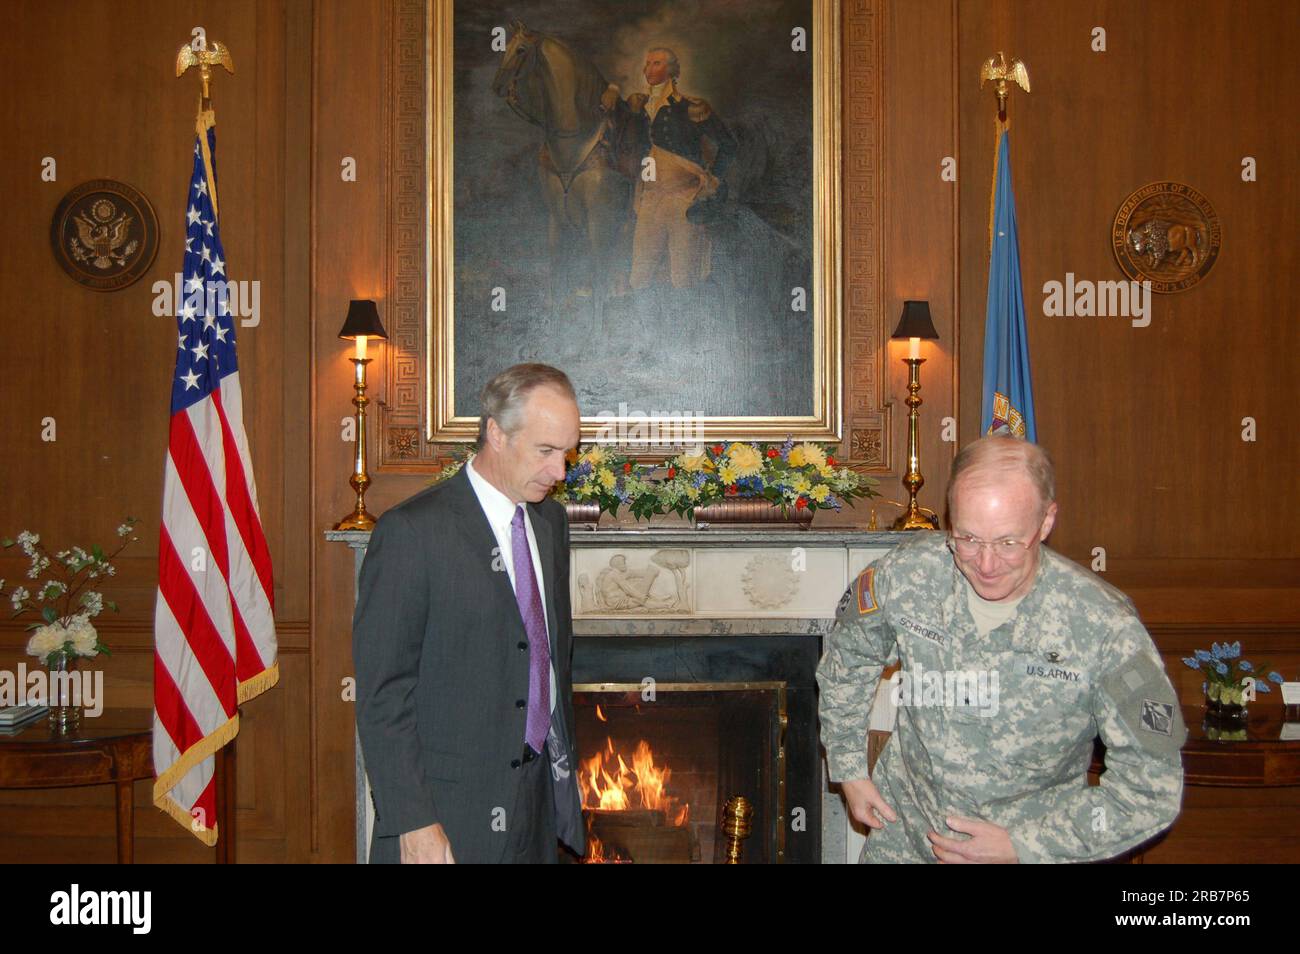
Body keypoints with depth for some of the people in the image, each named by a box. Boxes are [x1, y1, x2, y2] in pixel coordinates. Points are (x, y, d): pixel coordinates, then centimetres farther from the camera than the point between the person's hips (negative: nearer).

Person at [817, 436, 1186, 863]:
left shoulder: (1106, 627, -25)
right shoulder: (904, 574, -18)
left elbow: (1153, 788, -19)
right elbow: (846, 658, 4)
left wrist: (1021, 845, -20)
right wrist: (847, 767, 5)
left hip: (1033, 845, -2)